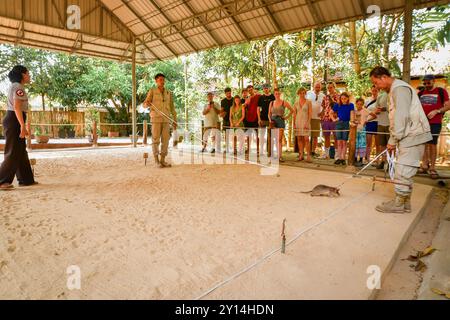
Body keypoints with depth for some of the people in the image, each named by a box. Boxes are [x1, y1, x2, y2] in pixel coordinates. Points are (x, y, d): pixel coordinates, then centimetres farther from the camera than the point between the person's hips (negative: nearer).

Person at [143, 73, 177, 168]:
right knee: (156, 140, -4)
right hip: (156, 118, -3)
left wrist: (175, 120, 8)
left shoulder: (169, 93, 13)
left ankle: (162, 160, 7)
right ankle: (157, 161, 3)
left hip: (166, 119, 4)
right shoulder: (152, 91, 2)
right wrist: (147, 104, -29)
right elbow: (145, 104, -3)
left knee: (165, 140, 0)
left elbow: (172, 107, 14)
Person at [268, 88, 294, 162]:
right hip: (273, 121, 3)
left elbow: (292, 110, 9)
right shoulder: (271, 103, 12)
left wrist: (286, 117, 3)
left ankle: (280, 156, -5)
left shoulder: (284, 102, 3)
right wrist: (270, 119, -1)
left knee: (279, 140, -7)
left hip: (281, 121, -2)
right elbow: (269, 113, 15)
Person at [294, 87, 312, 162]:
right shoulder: (296, 103, 10)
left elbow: (310, 113, -3)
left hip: (305, 121, -3)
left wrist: (308, 122, -13)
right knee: (299, 139, 3)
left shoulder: (308, 102, 1)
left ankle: (308, 156, -8)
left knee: (306, 139, -10)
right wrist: (294, 123, 4)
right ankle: (301, 155, 9)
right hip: (298, 121, 3)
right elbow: (294, 114, 12)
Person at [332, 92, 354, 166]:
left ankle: (343, 158, 8)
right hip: (339, 123, 2)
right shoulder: (337, 105, 5)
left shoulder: (351, 105, 0)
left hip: (346, 124, -2)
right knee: (339, 142, 3)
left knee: (344, 142, 2)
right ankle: (338, 158, 7)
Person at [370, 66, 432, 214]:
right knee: (405, 171, 12)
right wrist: (393, 140, 12)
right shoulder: (394, 89, 19)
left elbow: (402, 116, -21)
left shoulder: (399, 88, -13)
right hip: (409, 136, 10)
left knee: (403, 171, -6)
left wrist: (393, 140, -17)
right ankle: (405, 202, 19)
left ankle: (399, 204, 2)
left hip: (413, 136, -10)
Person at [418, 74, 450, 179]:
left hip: (435, 123, -4)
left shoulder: (441, 91, 1)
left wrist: (436, 111, -17)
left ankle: (432, 167, 5)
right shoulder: (421, 93, 11)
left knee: (433, 144, -2)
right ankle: (425, 165, 15)